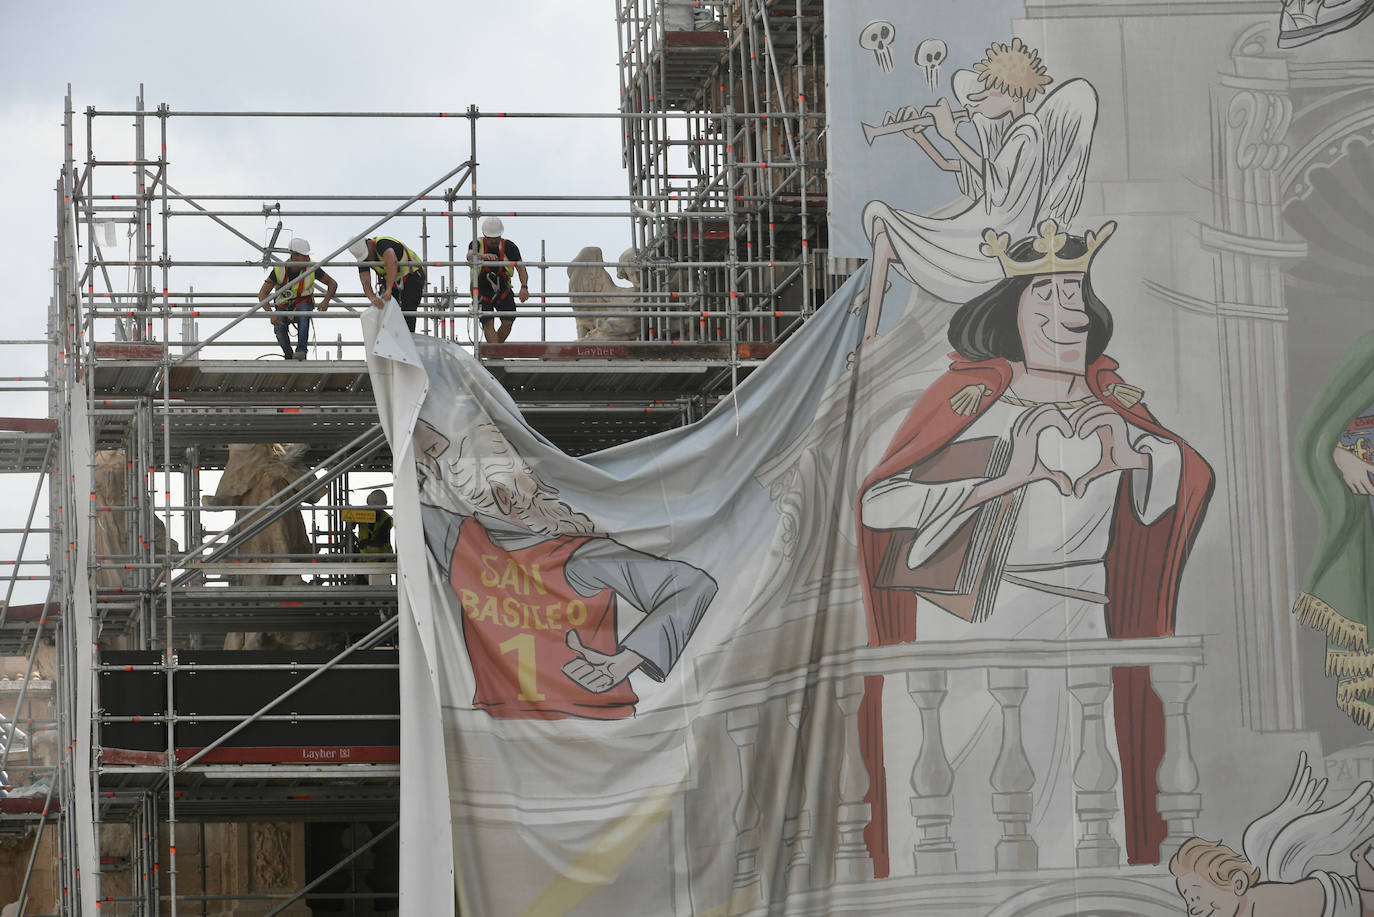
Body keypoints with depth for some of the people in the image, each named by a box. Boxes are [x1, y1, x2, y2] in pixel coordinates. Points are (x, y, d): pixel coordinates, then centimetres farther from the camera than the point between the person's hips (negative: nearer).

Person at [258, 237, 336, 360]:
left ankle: (301, 351, -37)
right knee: (279, 328, -29)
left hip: (303, 304, 0)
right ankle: (289, 356, -3)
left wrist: (326, 301, -27)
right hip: (283, 307, 0)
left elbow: (332, 284, -7)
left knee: (303, 313, -37)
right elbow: (262, 294, -22)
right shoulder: (279, 270, -23)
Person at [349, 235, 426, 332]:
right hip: (392, 281, 7)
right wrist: (372, 298, -41)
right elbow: (365, 282, -18)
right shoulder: (363, 258, -11)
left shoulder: (382, 244, -32)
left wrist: (388, 290, -59)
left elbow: (392, 262, -52)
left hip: (412, 277, -7)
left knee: (407, 314, -16)